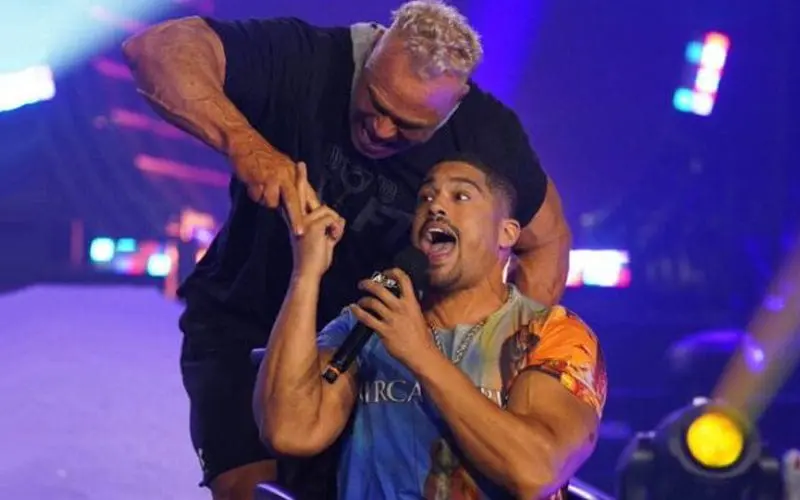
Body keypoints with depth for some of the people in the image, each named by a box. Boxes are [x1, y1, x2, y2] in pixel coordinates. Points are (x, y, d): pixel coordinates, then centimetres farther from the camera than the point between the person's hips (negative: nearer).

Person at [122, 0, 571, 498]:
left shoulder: (487, 135, -16)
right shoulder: (306, 62, -25)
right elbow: (155, 48, -36)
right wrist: (244, 142, -51)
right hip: (245, 326, -2)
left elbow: (547, 240, -1)